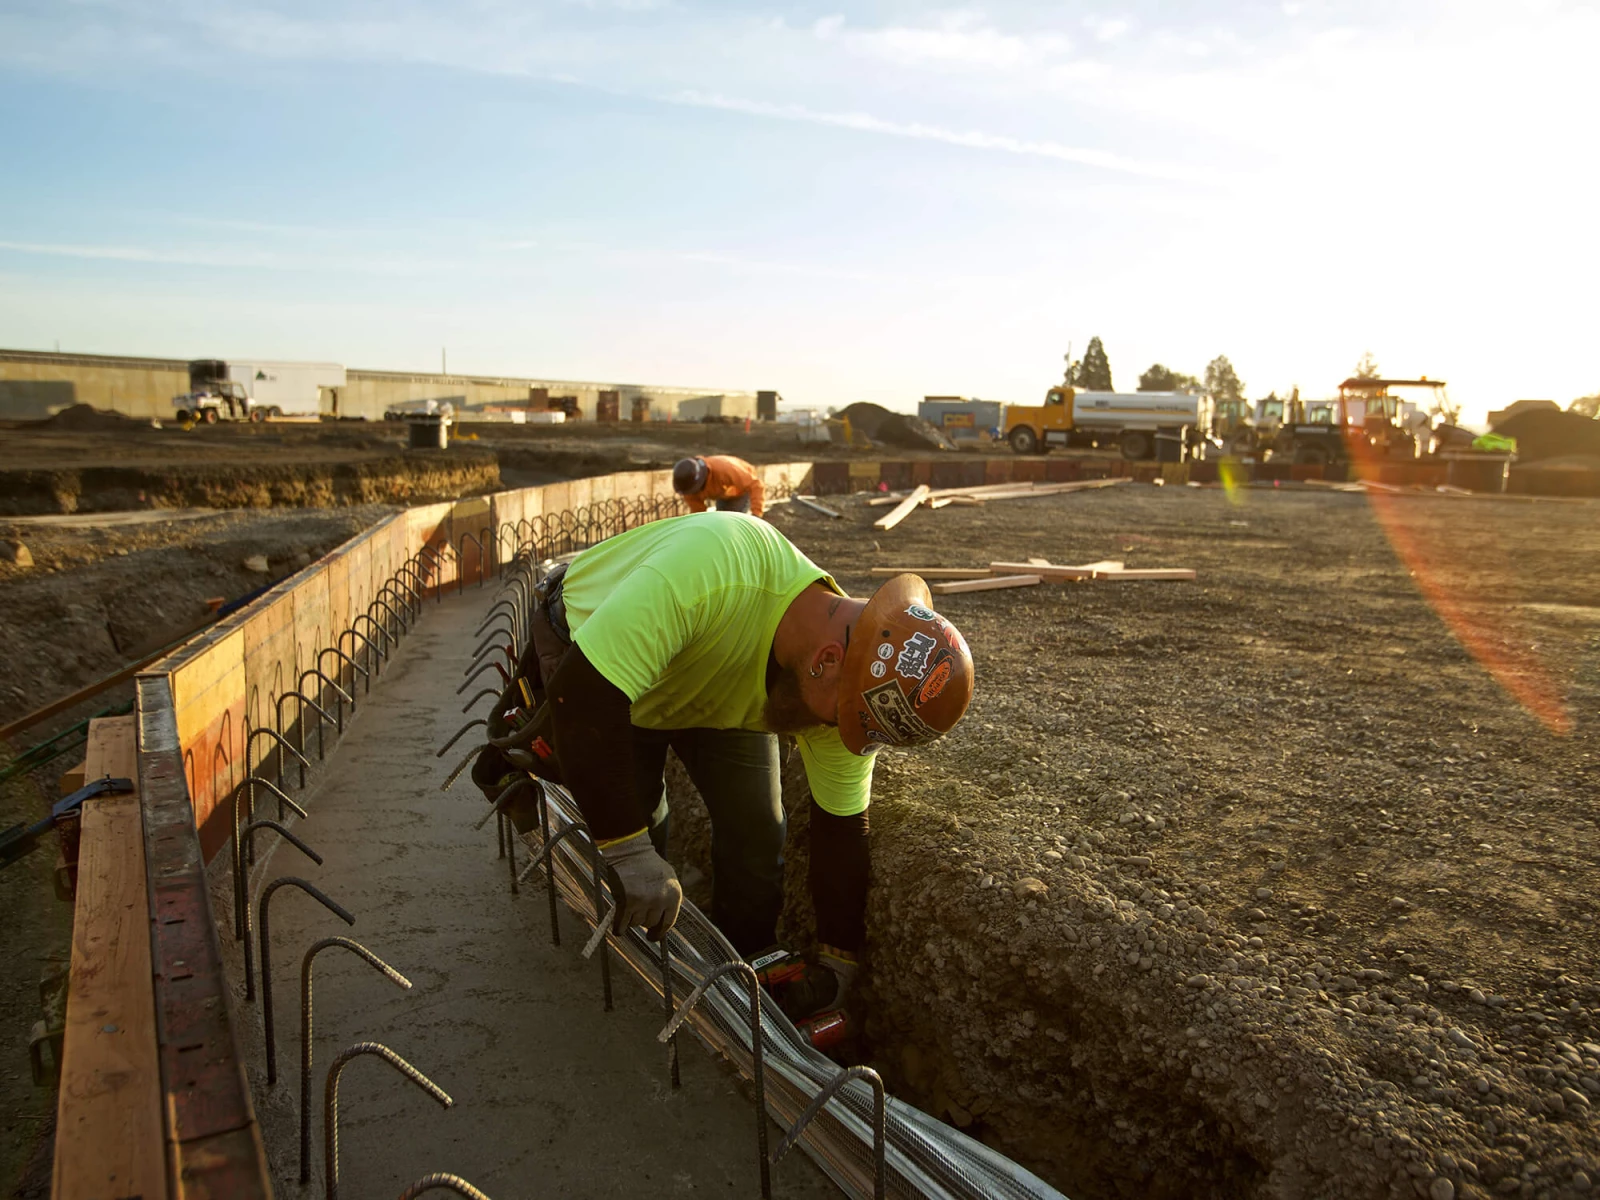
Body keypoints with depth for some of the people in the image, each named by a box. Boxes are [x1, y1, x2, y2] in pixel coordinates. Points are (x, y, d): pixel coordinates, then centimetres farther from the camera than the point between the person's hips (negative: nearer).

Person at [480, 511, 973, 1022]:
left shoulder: (851, 692, -26)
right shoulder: (721, 565, -47)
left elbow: (841, 832, -12)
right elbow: (584, 695, -47)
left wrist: (837, 962, -5)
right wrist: (626, 848, -41)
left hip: (712, 691, 4)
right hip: (589, 670, -3)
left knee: (756, 836, -1)